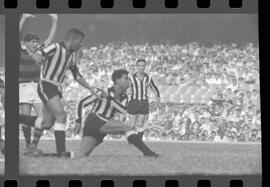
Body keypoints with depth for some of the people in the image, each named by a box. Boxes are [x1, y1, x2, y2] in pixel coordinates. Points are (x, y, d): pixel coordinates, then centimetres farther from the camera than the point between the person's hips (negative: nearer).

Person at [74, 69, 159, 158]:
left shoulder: (124, 97, 10)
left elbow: (124, 111, -13)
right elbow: (82, 103, -1)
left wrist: (110, 98, -23)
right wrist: (79, 121, -5)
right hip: (94, 121, -6)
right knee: (127, 128, -22)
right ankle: (147, 152, -22)